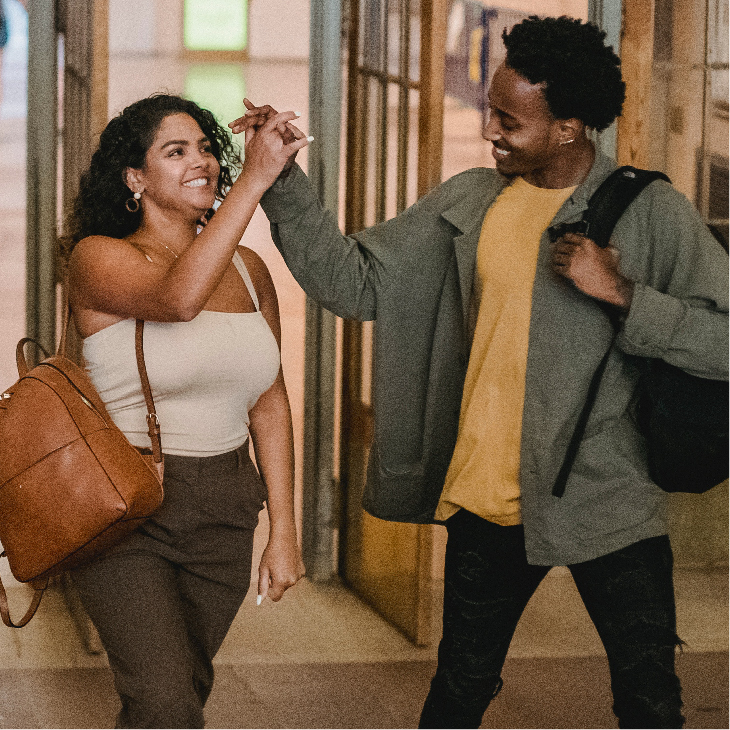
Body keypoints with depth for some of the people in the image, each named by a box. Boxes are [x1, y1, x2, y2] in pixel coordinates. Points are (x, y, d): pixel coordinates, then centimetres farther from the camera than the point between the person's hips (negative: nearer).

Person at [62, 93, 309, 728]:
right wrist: (254, 180, -31)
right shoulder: (98, 258, -9)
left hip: (223, 513, 6)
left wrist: (284, 531, 7)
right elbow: (178, 296, -31)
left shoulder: (247, 269, 8)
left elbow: (270, 401, 11)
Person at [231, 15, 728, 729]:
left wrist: (621, 294, -23)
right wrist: (282, 178, -4)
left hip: (607, 503, -3)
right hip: (487, 501, 4)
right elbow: (352, 281, 3)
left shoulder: (650, 213, -8)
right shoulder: (467, 203, 4)